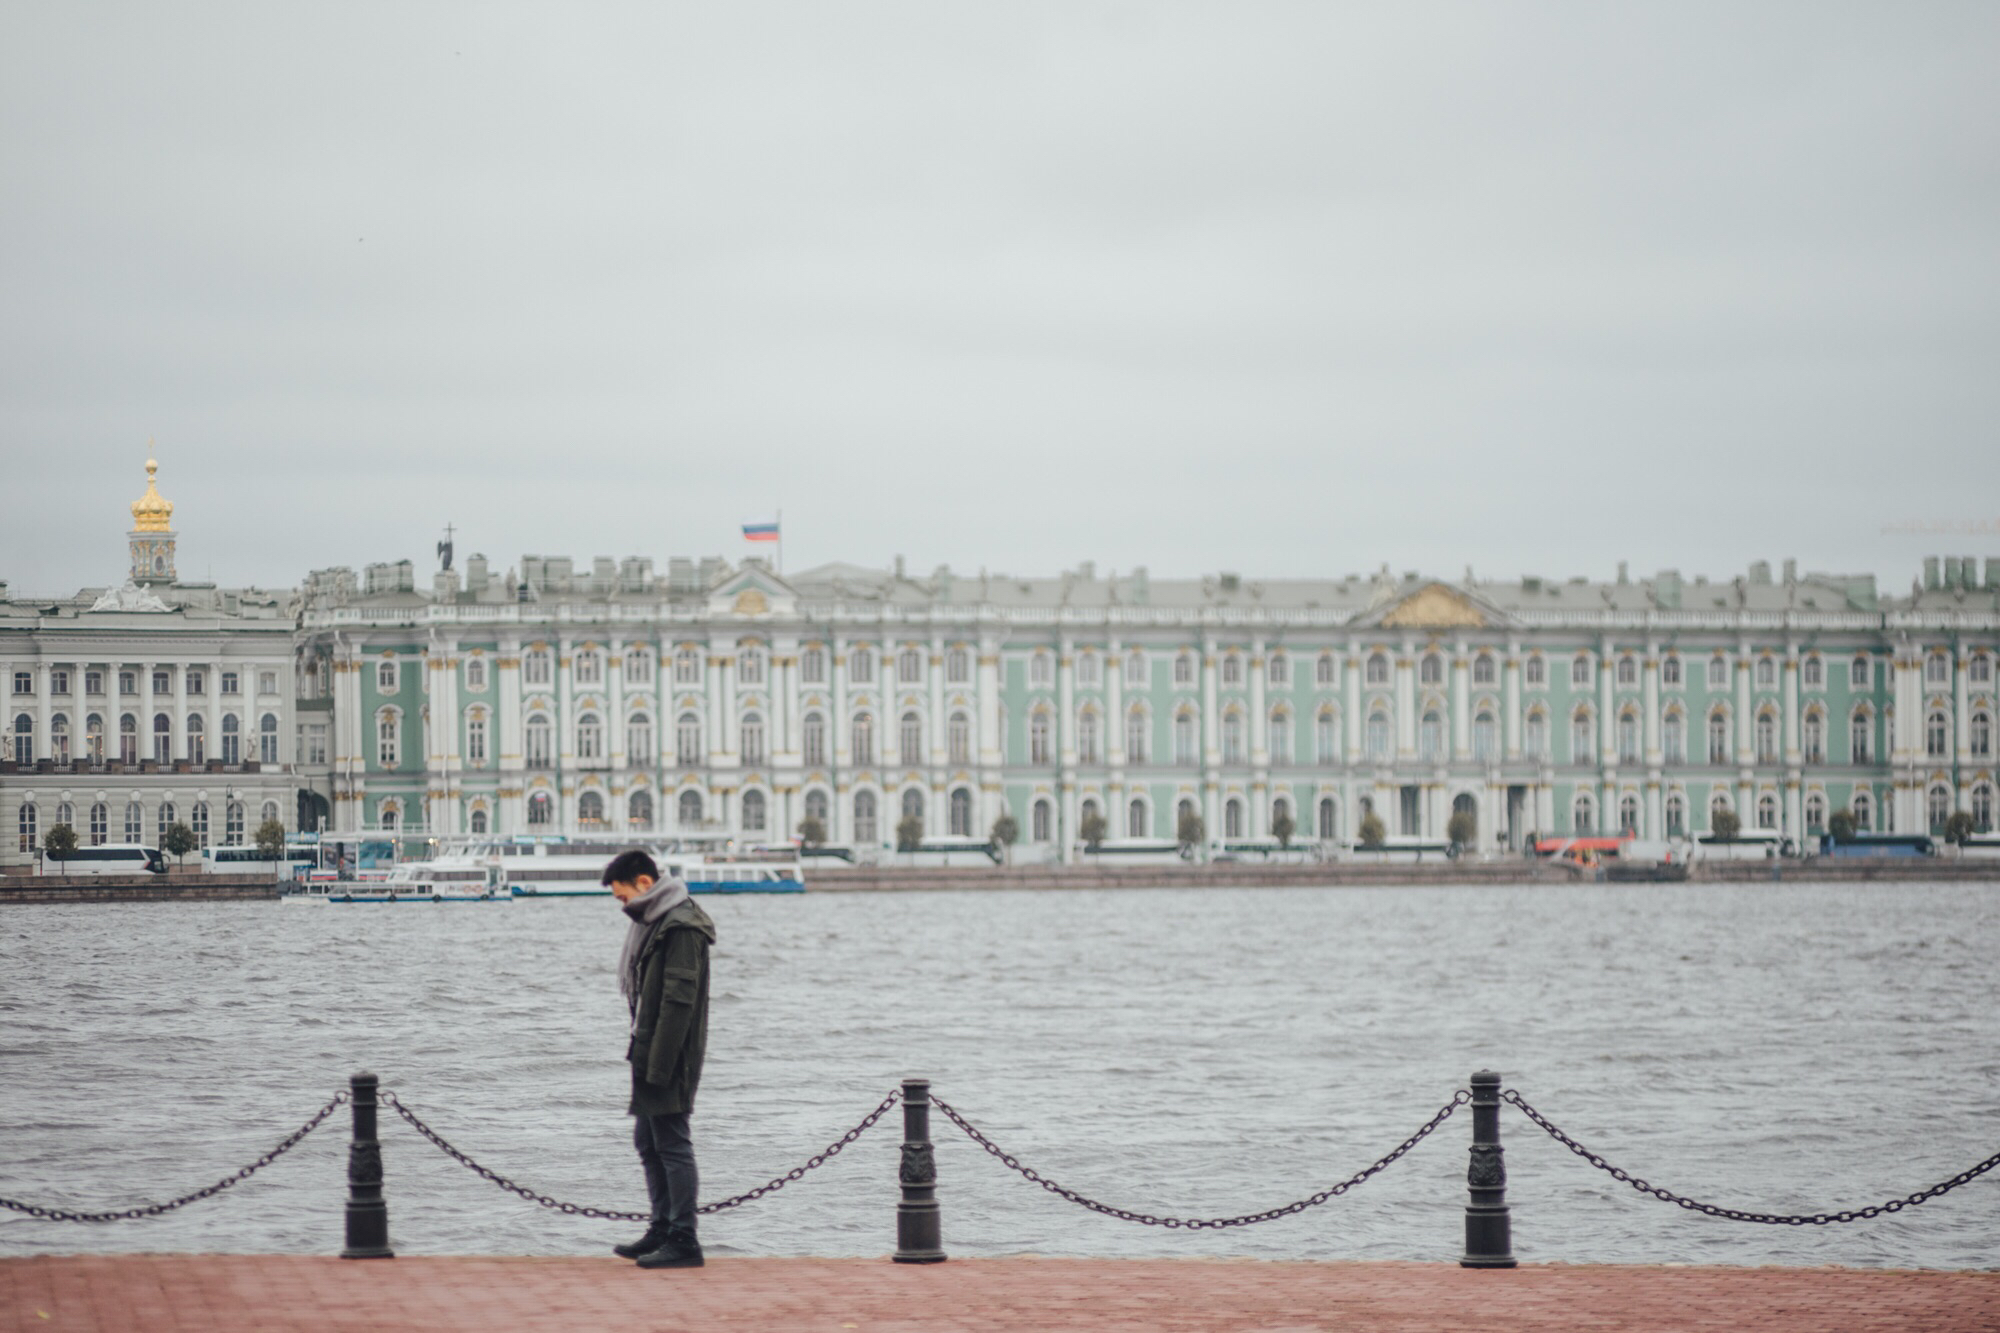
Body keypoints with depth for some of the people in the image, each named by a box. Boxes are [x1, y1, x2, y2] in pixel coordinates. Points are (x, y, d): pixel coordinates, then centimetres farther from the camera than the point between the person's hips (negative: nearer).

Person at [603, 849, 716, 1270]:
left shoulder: (680, 928, -16)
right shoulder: (654, 923, 16)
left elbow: (678, 1001, -21)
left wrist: (658, 1065, -22)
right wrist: (642, 1055, 15)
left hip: (670, 1059, -10)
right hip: (651, 1057, 10)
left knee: (672, 1144, -8)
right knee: (649, 1143, 16)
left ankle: (684, 1241, -6)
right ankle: (663, 1230, 24)